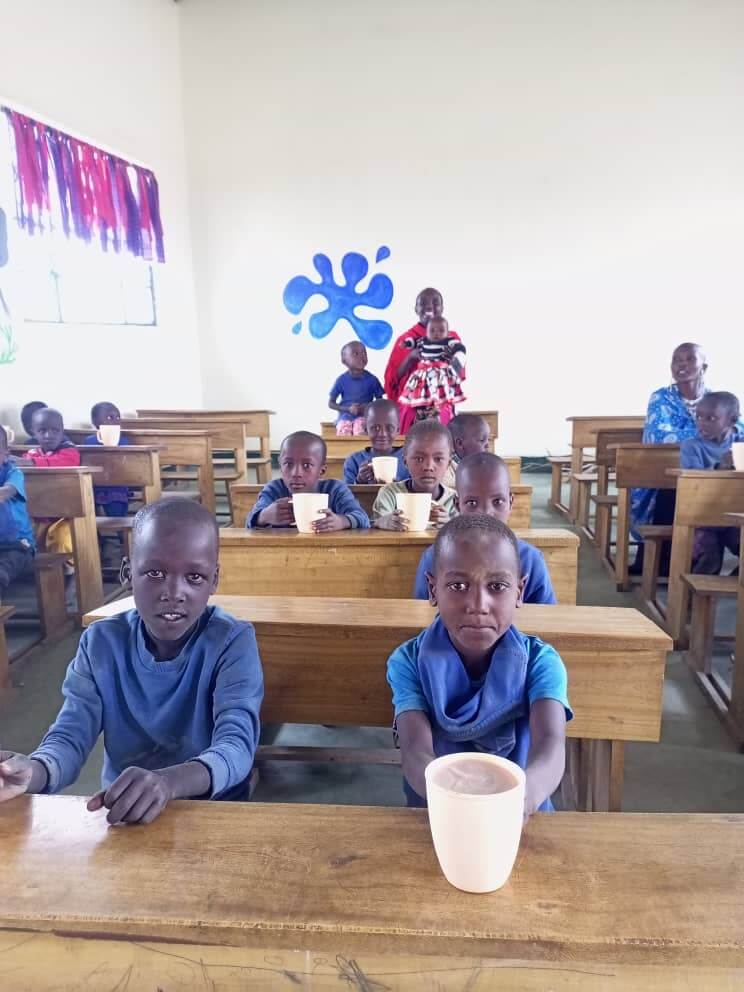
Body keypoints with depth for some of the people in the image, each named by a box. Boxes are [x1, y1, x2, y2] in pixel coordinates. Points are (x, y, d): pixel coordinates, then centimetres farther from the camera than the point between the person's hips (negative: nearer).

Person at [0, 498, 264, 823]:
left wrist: (169, 782, -42)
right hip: (116, 814, 2)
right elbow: (70, 736, -10)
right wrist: (33, 771, -32)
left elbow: (237, 745, -24)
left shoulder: (234, 641, -13)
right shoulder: (101, 642, -3)